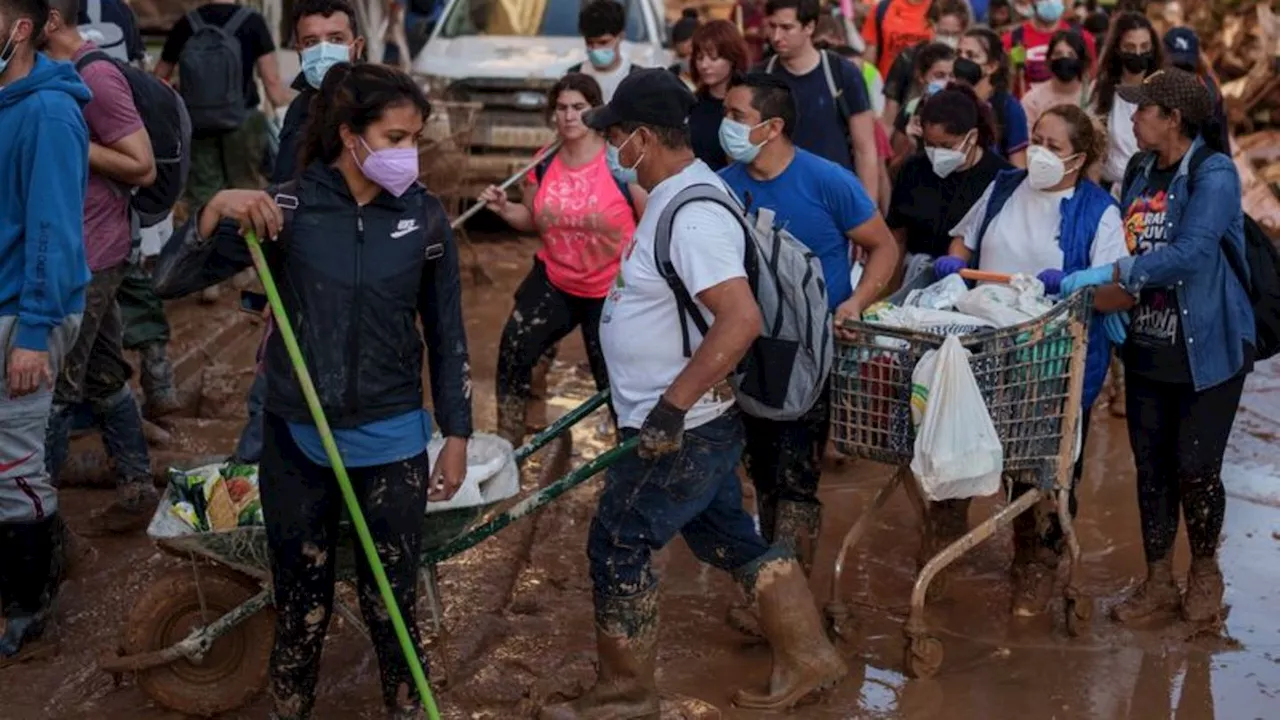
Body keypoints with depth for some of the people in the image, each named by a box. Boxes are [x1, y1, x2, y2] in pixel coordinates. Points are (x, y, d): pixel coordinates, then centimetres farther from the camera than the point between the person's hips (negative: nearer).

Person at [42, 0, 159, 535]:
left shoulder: (95, 76, -18)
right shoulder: (59, 72, 10)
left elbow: (143, 168, -19)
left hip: (85, 256, -9)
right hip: (77, 251, 9)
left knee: (52, 386, -1)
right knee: (102, 378, 15)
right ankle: (136, 490, 23)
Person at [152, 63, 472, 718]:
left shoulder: (424, 217, -4)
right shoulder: (286, 210, -8)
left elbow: (446, 331, 5)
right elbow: (169, 281, -11)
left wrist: (457, 434, 6)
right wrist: (216, 210, -27)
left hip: (391, 441, 1)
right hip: (296, 440, 0)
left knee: (391, 605, 9)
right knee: (301, 607, 11)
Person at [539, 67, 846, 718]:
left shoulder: (693, 214, -24)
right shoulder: (677, 191, 8)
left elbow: (741, 320, -34)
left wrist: (670, 408, -30)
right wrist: (648, 393, 26)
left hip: (680, 432, -10)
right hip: (692, 426, 10)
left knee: (618, 550, 3)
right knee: (729, 539, 19)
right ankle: (807, 658, 29)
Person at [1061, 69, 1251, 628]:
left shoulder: (1214, 174, -15)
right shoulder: (1140, 171, 6)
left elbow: (1190, 252, -28)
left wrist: (1111, 274, -30)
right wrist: (1112, 292, -1)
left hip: (1207, 348, -6)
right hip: (1148, 346, 6)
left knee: (1195, 467, -2)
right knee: (1152, 467, 9)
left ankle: (1205, 571, 23)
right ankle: (1158, 584, 21)